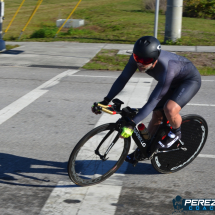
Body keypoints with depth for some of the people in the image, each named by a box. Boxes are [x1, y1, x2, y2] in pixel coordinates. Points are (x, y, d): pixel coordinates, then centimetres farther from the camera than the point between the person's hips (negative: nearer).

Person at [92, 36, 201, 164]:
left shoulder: (166, 69, -43)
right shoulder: (137, 57, -26)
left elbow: (152, 102, -42)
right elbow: (122, 79, -15)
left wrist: (132, 125, -45)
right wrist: (105, 101, -22)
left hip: (190, 80, -7)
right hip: (172, 81, 7)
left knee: (170, 109, -30)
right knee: (157, 115, 5)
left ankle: (176, 133, 1)